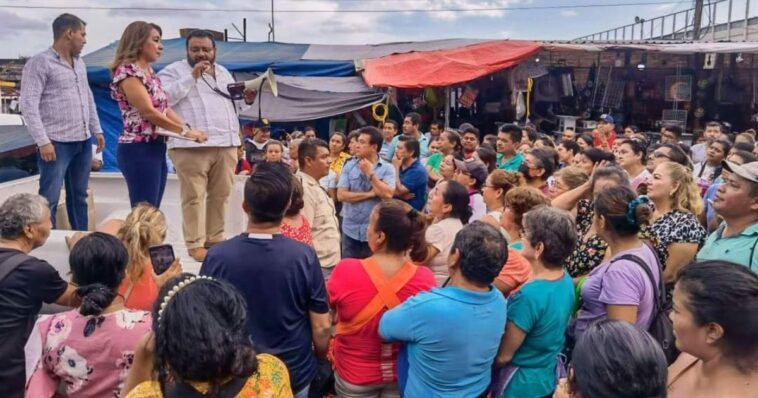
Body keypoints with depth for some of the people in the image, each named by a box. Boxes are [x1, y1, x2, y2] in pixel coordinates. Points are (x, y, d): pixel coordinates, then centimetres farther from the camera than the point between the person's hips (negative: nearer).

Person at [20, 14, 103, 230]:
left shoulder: (79, 63, 15)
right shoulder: (40, 62, -8)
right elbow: (28, 104, -13)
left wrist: (97, 130, 16)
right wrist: (42, 141, -19)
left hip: (83, 142, 7)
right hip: (56, 143, -7)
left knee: (79, 196, 14)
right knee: (49, 199, -4)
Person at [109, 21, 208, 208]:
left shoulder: (151, 72, 16)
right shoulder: (128, 71, -11)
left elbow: (165, 108, 12)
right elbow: (148, 111, -18)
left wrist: (189, 128, -2)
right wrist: (184, 131, -14)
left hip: (157, 148, 9)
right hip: (139, 150, -9)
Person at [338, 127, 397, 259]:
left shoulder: (387, 168, -4)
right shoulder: (349, 166, 1)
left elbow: (388, 194, -17)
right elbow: (341, 195, -7)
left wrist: (370, 173, -13)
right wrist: (370, 194, -12)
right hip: (351, 230, 2)